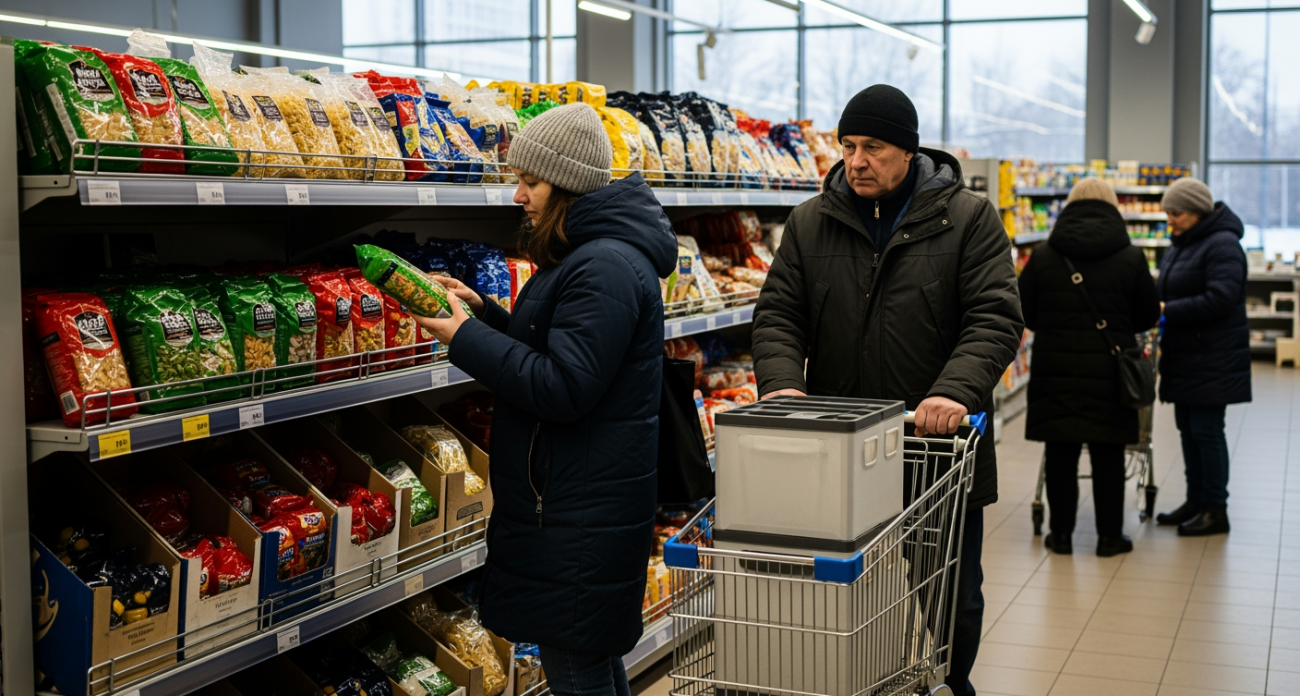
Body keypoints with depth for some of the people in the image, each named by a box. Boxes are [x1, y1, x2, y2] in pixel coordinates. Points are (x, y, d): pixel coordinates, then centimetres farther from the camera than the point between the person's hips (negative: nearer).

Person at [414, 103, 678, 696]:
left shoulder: (606, 267, -20)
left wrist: (465, 340, -17)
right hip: (571, 496, 11)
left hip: (582, 510, -11)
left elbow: (563, 387, -23)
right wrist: (482, 313, 8)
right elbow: (544, 350, 21)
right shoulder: (589, 253, 15)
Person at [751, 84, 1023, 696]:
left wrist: (956, 392, -27)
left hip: (940, 447, -1)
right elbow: (777, 313, 3)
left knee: (953, 600, 12)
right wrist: (782, 381, -17)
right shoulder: (810, 222, 6)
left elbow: (995, 318, -11)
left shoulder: (969, 219, -2)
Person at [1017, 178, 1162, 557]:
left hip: (1055, 369, 1)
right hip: (1109, 371, -1)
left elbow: (1024, 312, 5)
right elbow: (1148, 316, 6)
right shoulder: (1131, 258, -2)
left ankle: (1061, 533, 15)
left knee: (1060, 454, 8)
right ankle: (1110, 536, 14)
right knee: (1108, 455, 7)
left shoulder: (1043, 256, -1)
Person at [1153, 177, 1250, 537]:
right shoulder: (1180, 245, 14)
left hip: (1213, 358, -9)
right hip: (1184, 355, 9)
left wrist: (1169, 311, -23)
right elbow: (1168, 291, 21)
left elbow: (1220, 300, -24)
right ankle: (1196, 500, 23)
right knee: (1188, 429, 13)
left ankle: (1216, 510, 3)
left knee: (1206, 431, -5)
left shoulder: (1222, 245, -15)